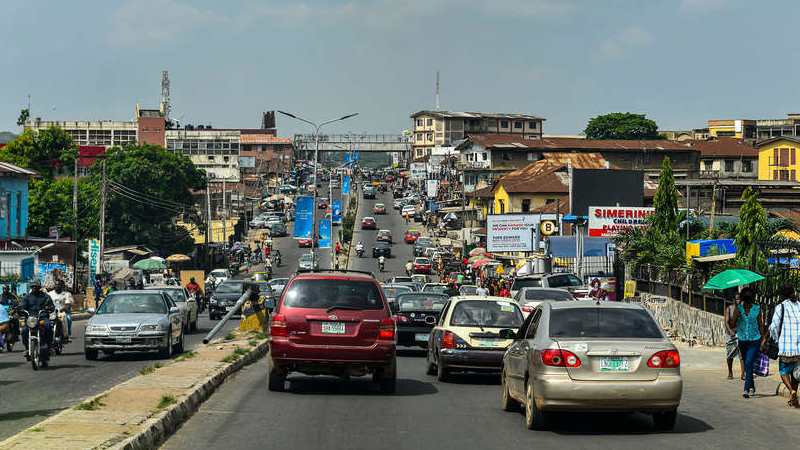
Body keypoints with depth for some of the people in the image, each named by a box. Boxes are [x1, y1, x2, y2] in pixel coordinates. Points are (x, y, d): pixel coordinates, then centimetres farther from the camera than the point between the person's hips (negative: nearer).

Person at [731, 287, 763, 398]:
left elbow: (760, 325, 6)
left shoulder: (757, 309, -1)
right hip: (742, 339, 3)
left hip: (754, 340, -3)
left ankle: (747, 389, -20)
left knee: (748, 363, -17)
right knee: (746, 364, 13)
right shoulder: (738, 308, 0)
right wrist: (736, 316, -22)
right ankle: (752, 387, 28)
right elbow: (733, 324, -2)